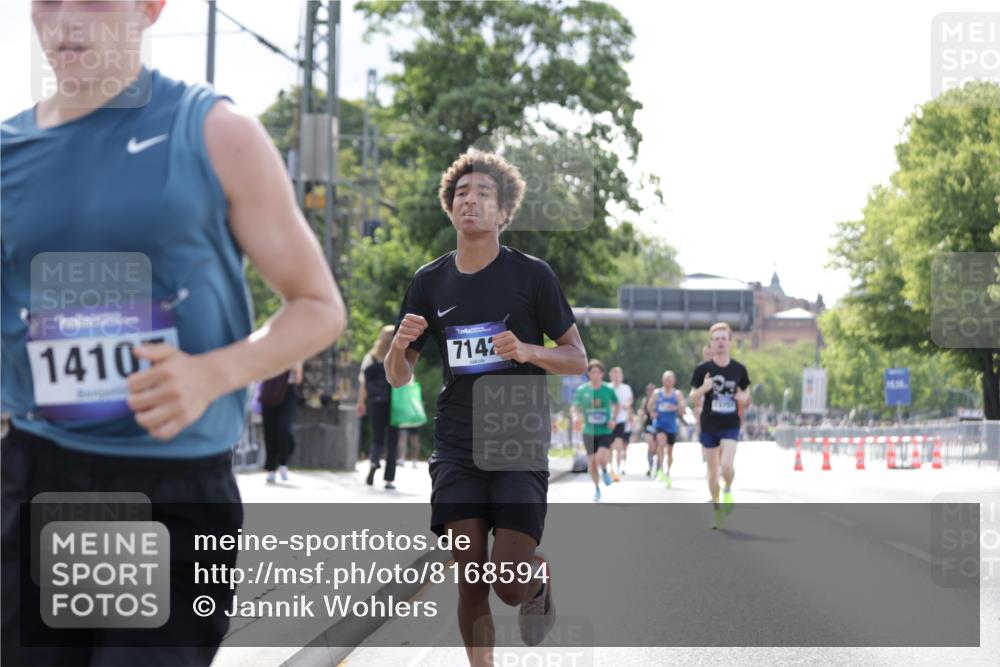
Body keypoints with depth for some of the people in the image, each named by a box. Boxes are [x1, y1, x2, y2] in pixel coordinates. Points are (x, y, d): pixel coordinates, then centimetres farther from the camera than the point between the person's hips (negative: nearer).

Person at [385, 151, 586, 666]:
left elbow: (577, 359, 2)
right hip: (456, 446, 3)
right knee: (470, 576, -3)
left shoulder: (531, 275, -2)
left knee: (509, 585, -10)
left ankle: (541, 578, 26)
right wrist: (400, 344, -11)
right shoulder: (430, 282, 7)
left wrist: (526, 350, -17)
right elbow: (398, 378, 12)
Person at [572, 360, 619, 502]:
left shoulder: (608, 389, -4)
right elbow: (576, 408, 3)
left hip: (605, 431, -2)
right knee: (591, 462, 3)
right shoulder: (582, 390, -3)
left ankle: (604, 471, 13)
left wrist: (614, 419, -2)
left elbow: (616, 404, 12)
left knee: (601, 458, -23)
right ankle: (597, 489, 26)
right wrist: (577, 416, -19)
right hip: (589, 431, 2)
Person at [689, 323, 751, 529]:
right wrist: (703, 389, -22)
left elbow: (747, 400, 10)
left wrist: (744, 398, -14)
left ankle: (728, 491, 10)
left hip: (731, 426, -1)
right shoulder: (702, 369, -3)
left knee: (727, 464, -20)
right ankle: (716, 508, 23)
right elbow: (693, 398, -1)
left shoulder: (739, 369, 1)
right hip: (709, 426, 1)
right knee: (712, 470, 7)